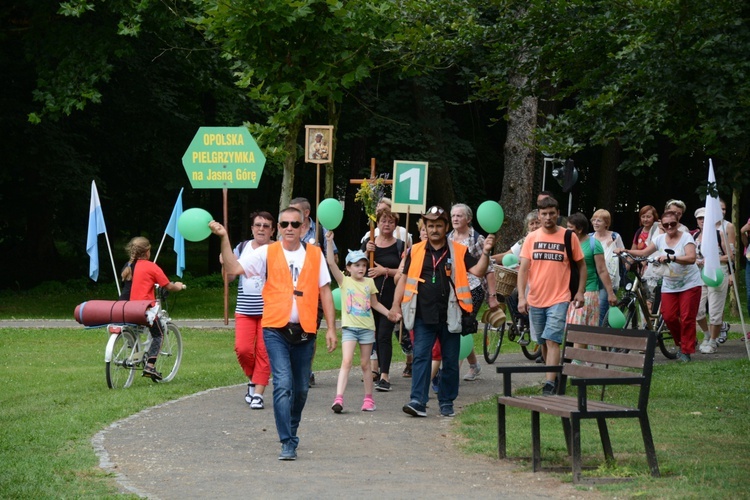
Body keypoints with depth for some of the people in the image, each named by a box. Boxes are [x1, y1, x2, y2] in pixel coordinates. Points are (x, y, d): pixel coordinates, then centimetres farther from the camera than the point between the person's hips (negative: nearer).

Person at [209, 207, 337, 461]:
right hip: (276, 330, -3)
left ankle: (291, 432, 33)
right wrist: (224, 238, -18)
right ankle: (288, 443, -11)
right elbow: (233, 268, -7)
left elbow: (325, 291, 9)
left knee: (301, 389, 13)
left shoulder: (315, 254, 8)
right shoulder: (267, 253, 2)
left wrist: (331, 328, 5)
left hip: (305, 332, 3)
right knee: (283, 386, -13)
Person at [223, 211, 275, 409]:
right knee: (242, 348, -9)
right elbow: (230, 277, 11)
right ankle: (253, 380, 18)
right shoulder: (242, 248, 8)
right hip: (245, 310, 2)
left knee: (264, 352, -5)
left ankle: (258, 393, 2)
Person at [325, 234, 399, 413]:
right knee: (346, 361, -15)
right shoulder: (344, 281, 0)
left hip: (367, 327, 3)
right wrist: (330, 242, -19)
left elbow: (375, 304, 17)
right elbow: (331, 262, -11)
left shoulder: (369, 282, 8)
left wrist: (390, 314, 7)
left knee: (365, 364, 10)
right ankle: (339, 398, -21)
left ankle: (369, 398, 19)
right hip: (349, 327, -3)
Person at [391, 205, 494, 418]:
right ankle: (418, 402, -12)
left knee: (450, 361, 6)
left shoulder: (458, 252, 4)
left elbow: (477, 271, -6)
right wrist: (396, 305, 4)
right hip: (423, 317, 0)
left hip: (450, 317, 0)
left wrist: (485, 253, -21)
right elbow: (404, 279, 11)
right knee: (421, 358, -7)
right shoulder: (416, 251, 7)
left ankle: (447, 403, 16)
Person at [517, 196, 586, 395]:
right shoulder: (531, 238, 3)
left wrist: (580, 292, -1)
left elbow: (581, 265, 7)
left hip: (559, 299, -3)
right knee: (543, 342, 13)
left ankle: (549, 384, -16)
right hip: (535, 299, 3)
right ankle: (555, 375, 29)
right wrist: (521, 297, -11)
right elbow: (523, 269, -1)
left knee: (552, 341, -13)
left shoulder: (569, 237, -2)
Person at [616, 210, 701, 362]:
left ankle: (686, 351, 2)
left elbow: (691, 258, -25)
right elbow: (644, 252, 6)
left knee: (687, 318, -7)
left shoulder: (686, 237, -10)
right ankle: (681, 343, 18)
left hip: (689, 284, -5)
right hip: (669, 285, 5)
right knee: (669, 317, -5)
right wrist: (625, 251, -8)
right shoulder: (660, 239, 6)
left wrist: (671, 257, -37)